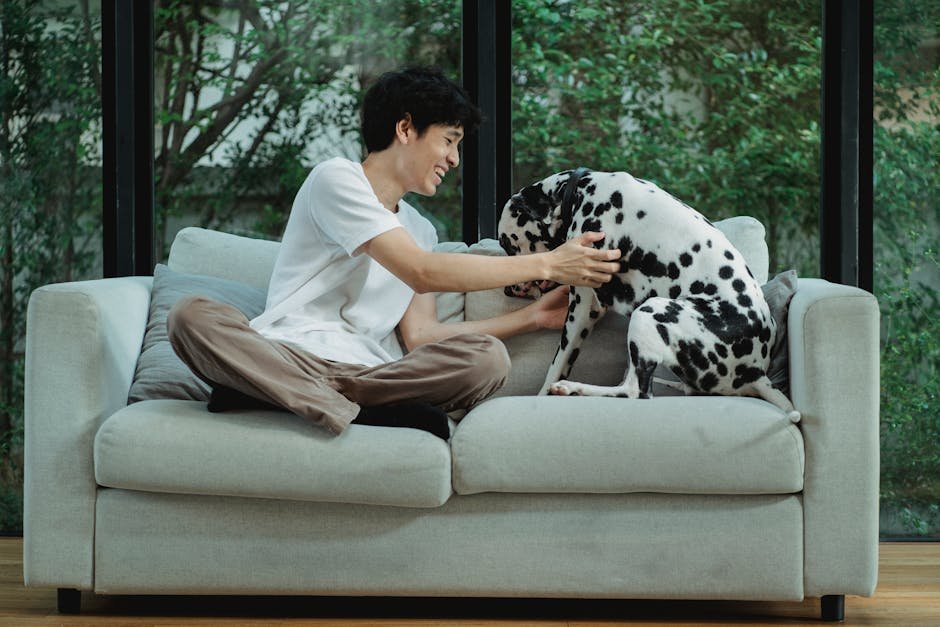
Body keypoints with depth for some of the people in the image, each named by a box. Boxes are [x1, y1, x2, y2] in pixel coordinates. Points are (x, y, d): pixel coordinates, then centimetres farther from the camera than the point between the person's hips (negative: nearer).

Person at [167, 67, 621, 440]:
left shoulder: (419, 231, 26)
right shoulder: (337, 179, 2)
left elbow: (419, 335, 15)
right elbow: (422, 273, -9)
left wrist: (533, 316, 12)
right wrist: (547, 264, -5)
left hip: (368, 372, 6)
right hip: (286, 355, -5)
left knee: (486, 357, -24)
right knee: (191, 315, -34)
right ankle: (363, 416, -41)